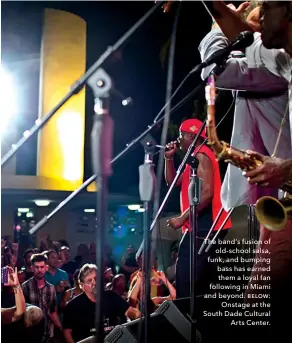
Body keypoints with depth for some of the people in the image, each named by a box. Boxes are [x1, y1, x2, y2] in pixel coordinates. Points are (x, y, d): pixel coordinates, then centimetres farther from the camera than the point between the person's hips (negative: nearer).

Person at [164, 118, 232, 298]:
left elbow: (207, 193, -21)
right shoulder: (195, 157, 22)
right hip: (201, 225, 11)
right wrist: (169, 158, 14)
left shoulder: (201, 155, -10)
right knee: (199, 282, 12)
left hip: (204, 225, -11)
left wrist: (182, 218, -20)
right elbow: (172, 182, 25)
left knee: (186, 282, -16)